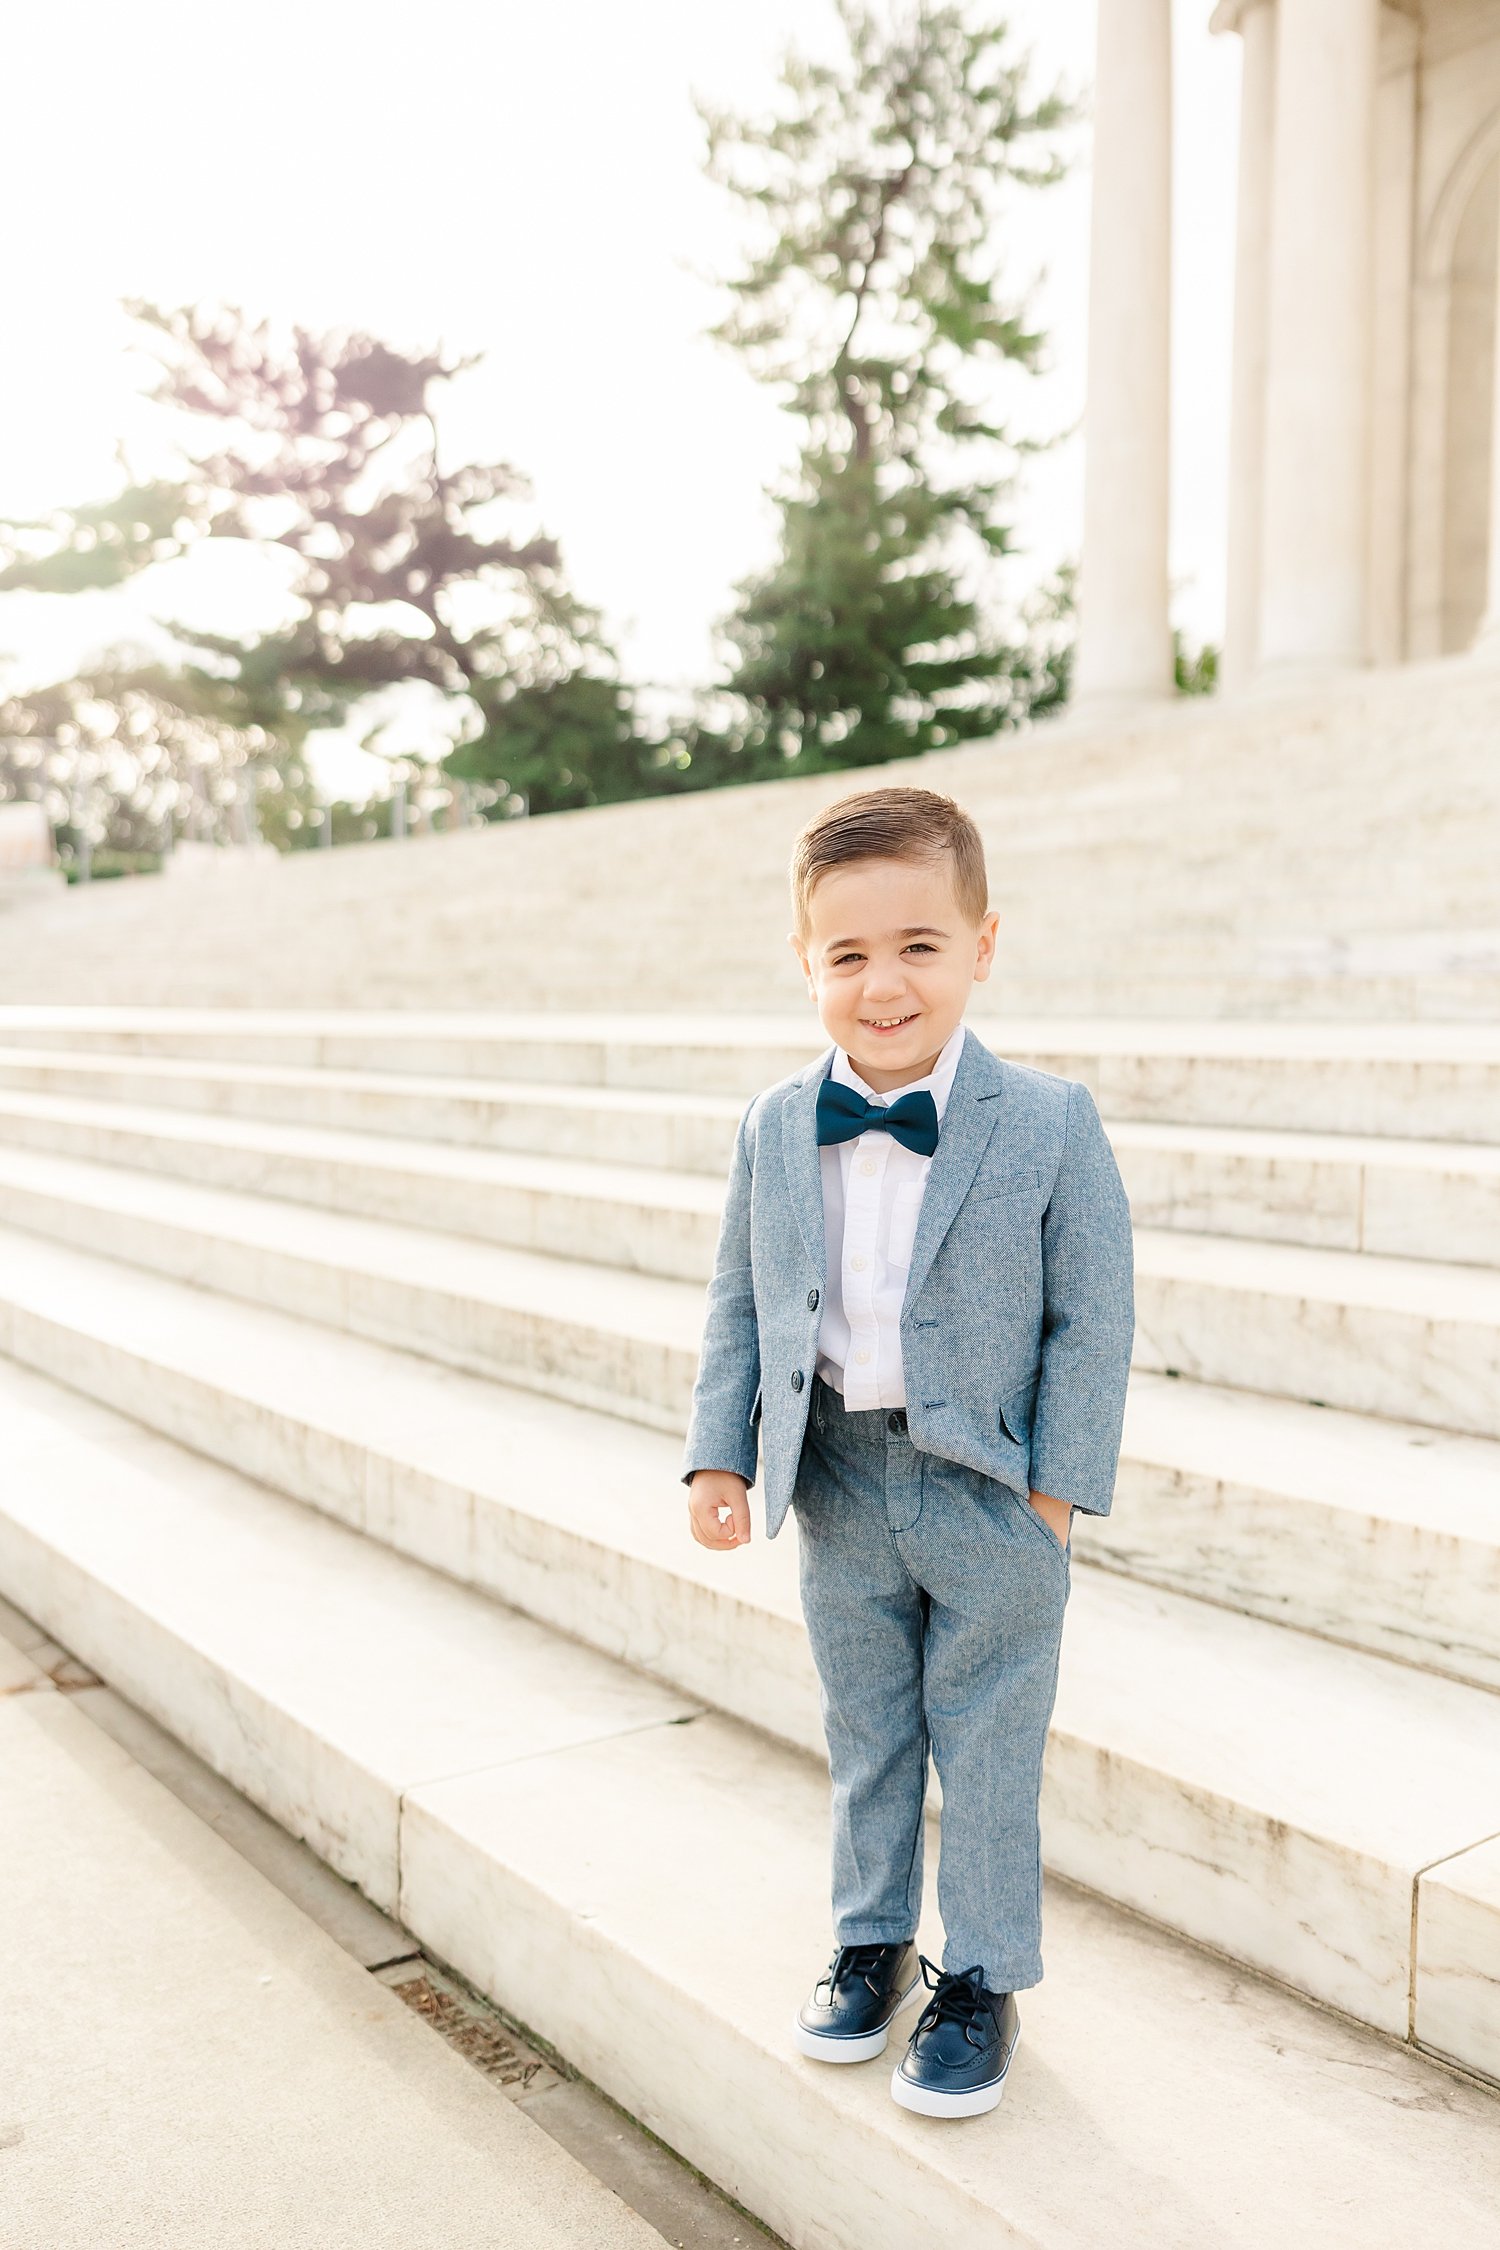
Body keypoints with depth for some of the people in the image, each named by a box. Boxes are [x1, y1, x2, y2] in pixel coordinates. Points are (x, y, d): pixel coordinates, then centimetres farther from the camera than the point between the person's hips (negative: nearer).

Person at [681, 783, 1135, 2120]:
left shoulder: (1051, 1125, -14)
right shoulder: (773, 1131, -3)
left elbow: (1091, 1319, -10)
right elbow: (741, 1306, 5)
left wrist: (1054, 1491, -13)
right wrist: (721, 1454, -2)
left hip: (991, 1494, -3)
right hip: (838, 1485, 4)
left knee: (986, 1745, 11)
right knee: (866, 1732, 20)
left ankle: (984, 1977, 32)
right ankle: (873, 1940, 41)